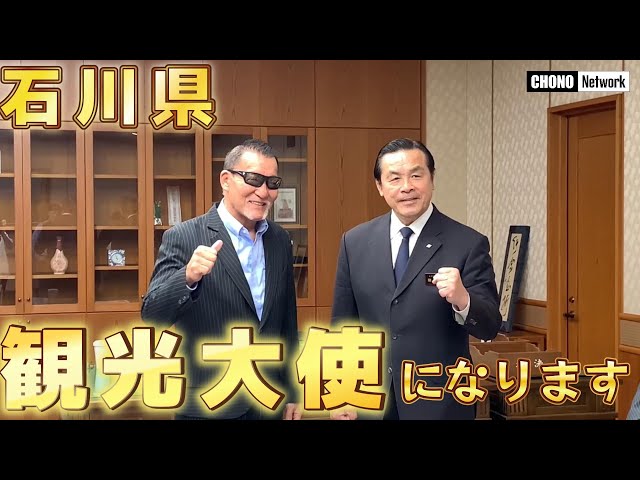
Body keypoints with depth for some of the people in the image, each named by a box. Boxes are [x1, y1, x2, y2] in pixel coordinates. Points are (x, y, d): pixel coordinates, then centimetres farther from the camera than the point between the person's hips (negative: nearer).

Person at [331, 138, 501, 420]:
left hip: (438, 404, -2)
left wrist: (462, 299, -31)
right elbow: (343, 325, 5)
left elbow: (489, 328, -11)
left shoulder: (468, 244, -9)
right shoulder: (354, 242, 0)